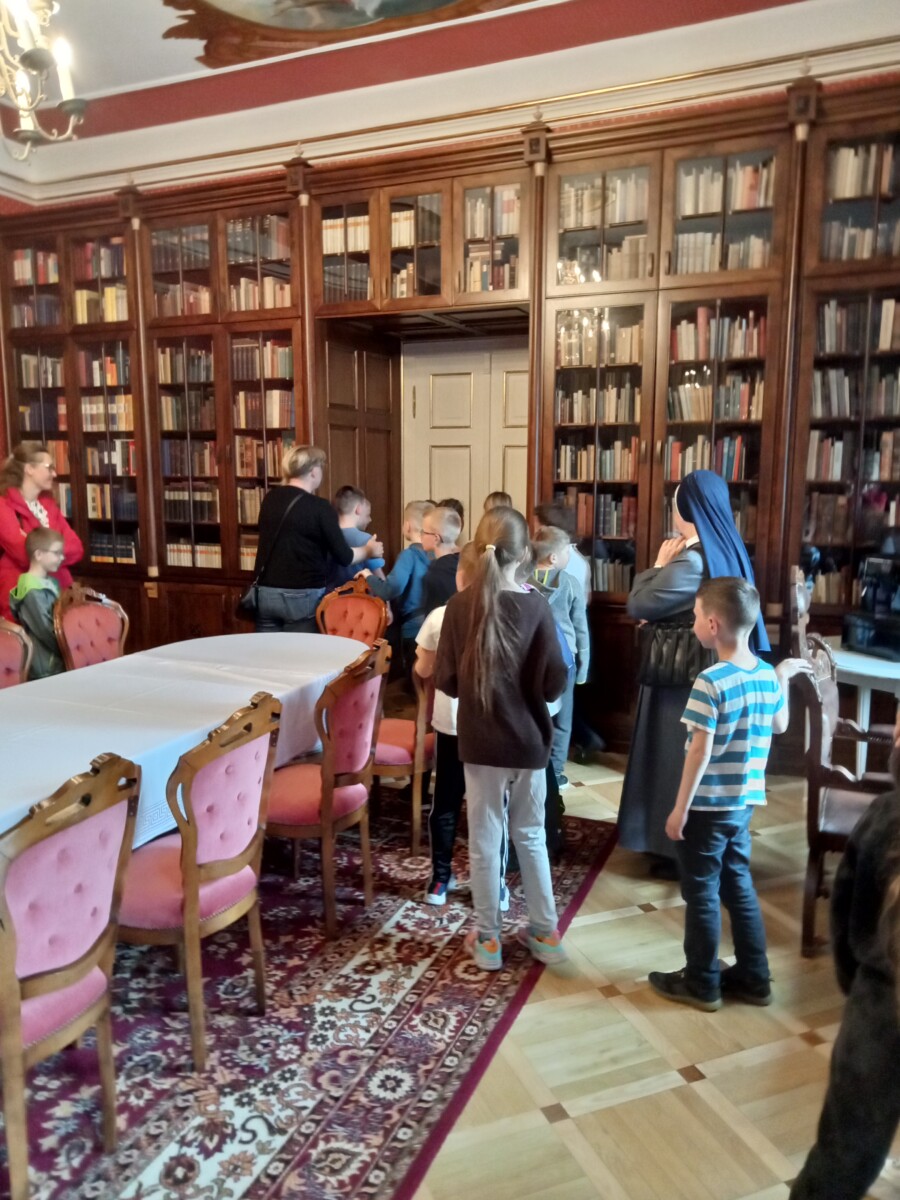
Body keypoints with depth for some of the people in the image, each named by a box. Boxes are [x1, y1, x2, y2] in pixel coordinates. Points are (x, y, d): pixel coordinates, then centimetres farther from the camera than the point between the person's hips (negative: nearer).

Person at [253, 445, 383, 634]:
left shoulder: (270, 499, 6)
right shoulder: (319, 508, -11)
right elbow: (344, 557, -8)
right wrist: (369, 550, 12)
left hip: (265, 593, 5)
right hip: (302, 596, -5)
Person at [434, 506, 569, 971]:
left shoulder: (460, 605, -10)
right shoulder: (536, 606, -11)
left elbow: (444, 679, -5)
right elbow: (553, 684, -12)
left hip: (481, 741, -1)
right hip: (528, 739, 1)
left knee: (484, 842, 11)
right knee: (531, 836, 18)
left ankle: (487, 939, 24)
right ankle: (545, 933, 30)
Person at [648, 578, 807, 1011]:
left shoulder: (710, 682, -23)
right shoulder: (767, 676, 0)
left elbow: (700, 752, -21)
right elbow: (779, 726, 17)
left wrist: (679, 809, -14)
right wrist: (783, 679, 28)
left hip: (707, 807, -7)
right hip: (744, 804, 7)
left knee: (701, 894, 7)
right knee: (739, 887, 20)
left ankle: (702, 984, 21)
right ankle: (753, 978, 30)